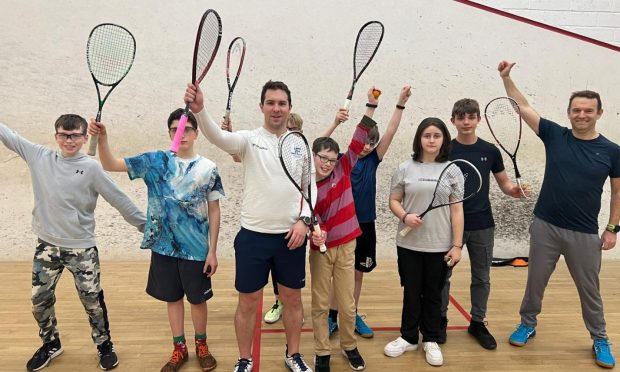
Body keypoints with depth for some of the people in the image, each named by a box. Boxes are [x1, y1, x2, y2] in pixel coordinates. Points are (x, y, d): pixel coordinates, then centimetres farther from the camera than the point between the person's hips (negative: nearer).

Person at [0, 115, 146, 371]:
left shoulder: (91, 168, -9)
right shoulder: (40, 157, 2)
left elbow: (120, 200, -7)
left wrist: (146, 225, -6)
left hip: (81, 248, -3)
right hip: (47, 246, 4)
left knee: (93, 301, 5)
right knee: (40, 301, 13)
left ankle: (104, 345, 26)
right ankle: (51, 344, 37)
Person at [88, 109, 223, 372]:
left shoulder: (208, 168, -6)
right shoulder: (154, 161, -2)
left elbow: (214, 211, -2)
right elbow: (110, 165, -4)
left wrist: (212, 250, -4)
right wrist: (102, 138, -24)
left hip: (196, 248, -1)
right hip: (163, 245, 2)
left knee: (197, 299, 11)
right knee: (172, 297, 15)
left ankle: (201, 345, 33)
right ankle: (179, 348, 33)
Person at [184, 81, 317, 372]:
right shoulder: (249, 139, -4)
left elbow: (311, 187, 7)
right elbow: (219, 137, -25)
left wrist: (304, 220, -7)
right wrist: (199, 110, -44)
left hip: (292, 236, 2)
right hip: (253, 235, -2)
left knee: (292, 298, 15)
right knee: (248, 302, 8)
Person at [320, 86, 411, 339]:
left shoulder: (372, 160, 3)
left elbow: (390, 132, -3)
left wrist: (401, 103, -9)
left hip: (365, 225, 4)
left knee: (358, 273, 14)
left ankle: (353, 316, 27)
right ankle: (332, 317, 20)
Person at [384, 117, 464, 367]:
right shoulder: (405, 169, 1)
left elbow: (457, 210, 0)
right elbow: (394, 201, 5)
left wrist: (457, 245, -5)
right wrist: (405, 216, -16)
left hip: (440, 246, 0)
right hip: (409, 244, 0)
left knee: (433, 295, 12)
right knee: (411, 293, 12)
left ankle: (431, 340, 28)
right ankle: (408, 338, 28)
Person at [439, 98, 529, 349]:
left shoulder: (490, 151, 1)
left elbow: (503, 182, 9)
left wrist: (515, 191, -13)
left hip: (482, 225, 2)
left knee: (481, 278, 12)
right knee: (443, 275, 8)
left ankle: (477, 323, 29)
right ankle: (440, 320, 27)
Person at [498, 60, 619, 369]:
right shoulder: (554, 135, -2)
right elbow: (523, 106, -1)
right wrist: (506, 77, -8)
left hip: (585, 234, 0)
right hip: (545, 227, 1)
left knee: (589, 289, 13)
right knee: (535, 281, 14)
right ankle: (528, 324, 34)